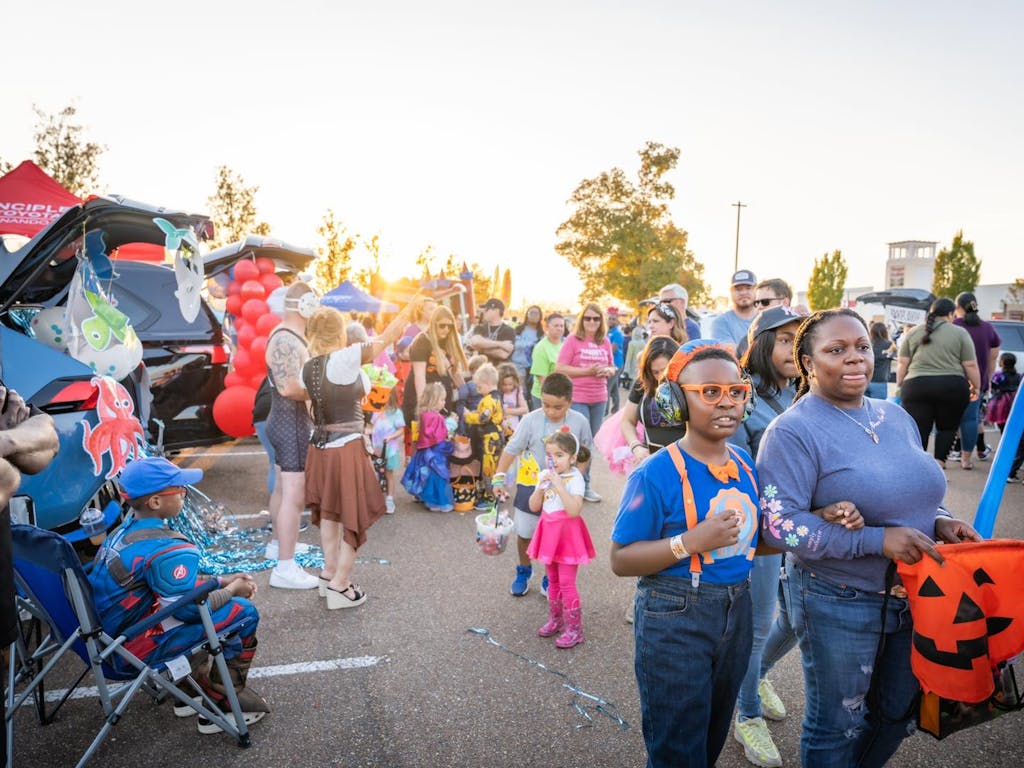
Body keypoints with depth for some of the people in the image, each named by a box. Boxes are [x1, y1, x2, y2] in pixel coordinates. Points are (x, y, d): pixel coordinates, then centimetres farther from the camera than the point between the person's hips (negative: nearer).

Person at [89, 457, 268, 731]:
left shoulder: (126, 530, 7)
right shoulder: (165, 549, -24)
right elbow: (192, 607, -23)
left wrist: (222, 581, 9)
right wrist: (233, 589, -6)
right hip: (132, 649, -10)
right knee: (243, 611, -11)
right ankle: (222, 704, 5)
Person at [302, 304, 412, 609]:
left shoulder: (307, 367, 2)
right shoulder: (345, 358, -18)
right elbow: (386, 338, -12)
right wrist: (409, 310, 0)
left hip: (319, 448, 7)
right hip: (347, 449, -7)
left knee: (329, 512, 23)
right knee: (355, 518, 7)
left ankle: (329, 573, 36)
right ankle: (339, 587, 15)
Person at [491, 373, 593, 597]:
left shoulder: (579, 422, -12)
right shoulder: (531, 420, -17)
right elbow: (512, 449, -10)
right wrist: (499, 478, -14)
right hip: (530, 485, 0)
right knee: (525, 533, 14)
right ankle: (524, 572, 39)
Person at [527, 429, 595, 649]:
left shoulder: (575, 478, -17)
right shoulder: (545, 475, 2)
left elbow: (574, 511, -28)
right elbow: (534, 507, 1)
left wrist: (559, 486, -30)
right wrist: (541, 486, -14)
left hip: (568, 533, -6)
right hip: (549, 531, 7)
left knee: (566, 582, -4)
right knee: (553, 580, 18)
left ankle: (574, 629, 8)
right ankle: (555, 619, 33)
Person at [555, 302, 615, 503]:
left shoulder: (605, 341, 9)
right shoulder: (573, 339, -4)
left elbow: (612, 368, 19)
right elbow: (560, 368, -9)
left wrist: (608, 370, -5)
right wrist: (587, 371, -17)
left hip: (599, 399, 5)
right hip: (577, 399, -5)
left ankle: (584, 484, 20)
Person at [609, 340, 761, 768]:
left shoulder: (745, 464, 0)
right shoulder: (657, 473, -21)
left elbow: (751, 537, 12)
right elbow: (621, 560, -18)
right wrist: (692, 541, -29)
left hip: (735, 611, 6)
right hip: (674, 619, -6)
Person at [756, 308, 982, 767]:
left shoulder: (896, 417, 4)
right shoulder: (793, 431, -19)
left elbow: (912, 493, 17)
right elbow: (778, 525, -25)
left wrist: (939, 522, -5)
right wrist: (877, 540, -27)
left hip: (914, 594, 7)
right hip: (837, 603, -7)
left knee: (898, 712, 25)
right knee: (836, 728, 13)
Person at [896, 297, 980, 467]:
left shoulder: (913, 332, 9)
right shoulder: (960, 333, 4)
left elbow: (902, 363, 7)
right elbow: (970, 365, 2)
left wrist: (899, 386, 15)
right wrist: (976, 386, 13)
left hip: (916, 387, 1)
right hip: (952, 388, -1)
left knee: (919, 432, 2)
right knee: (947, 427, 15)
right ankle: (939, 463, 8)